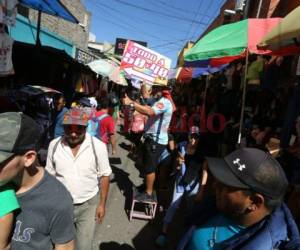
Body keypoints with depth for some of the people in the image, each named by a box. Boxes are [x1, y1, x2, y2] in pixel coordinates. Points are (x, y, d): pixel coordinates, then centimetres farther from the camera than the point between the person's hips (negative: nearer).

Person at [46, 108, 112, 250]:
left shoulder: (98, 146, -18)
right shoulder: (54, 145, -10)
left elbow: (104, 175, -8)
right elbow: (50, 175, 2)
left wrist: (102, 204, -5)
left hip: (88, 204, -2)